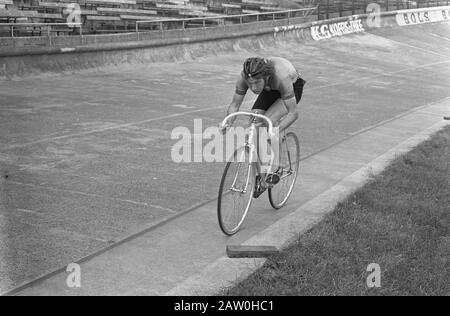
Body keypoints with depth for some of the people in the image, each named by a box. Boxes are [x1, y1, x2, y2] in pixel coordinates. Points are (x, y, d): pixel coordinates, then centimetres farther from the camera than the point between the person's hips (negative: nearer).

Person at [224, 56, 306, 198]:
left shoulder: (280, 76, -42)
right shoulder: (245, 76, -31)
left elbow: (293, 113, -38)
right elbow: (234, 105, -20)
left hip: (293, 86, -5)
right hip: (270, 90, 5)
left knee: (270, 120, -29)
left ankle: (274, 168, -14)